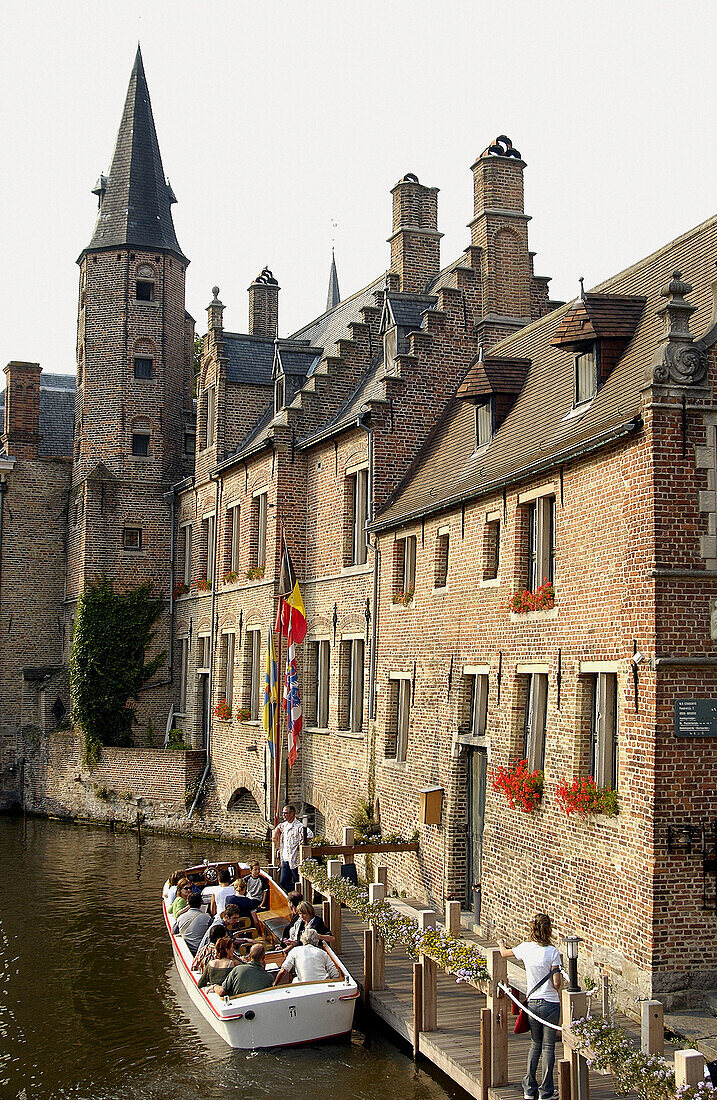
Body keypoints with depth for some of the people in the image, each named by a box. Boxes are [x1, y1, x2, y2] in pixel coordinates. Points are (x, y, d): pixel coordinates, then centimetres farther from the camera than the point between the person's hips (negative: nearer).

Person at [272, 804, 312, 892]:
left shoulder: (298, 826, -15)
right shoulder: (284, 825, 11)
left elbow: (310, 835, -28)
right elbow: (278, 828, 33)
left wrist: (301, 844, -20)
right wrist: (275, 834, 17)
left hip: (295, 860, -8)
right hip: (285, 860, 8)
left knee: (297, 884, 1)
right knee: (283, 883, 8)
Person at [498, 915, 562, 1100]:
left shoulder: (525, 948, -2)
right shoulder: (552, 951, -13)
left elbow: (504, 953, 18)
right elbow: (557, 983, -15)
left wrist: (501, 944, 40)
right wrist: (558, 985, 9)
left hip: (532, 1003, 3)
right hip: (550, 1004, -3)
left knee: (535, 1045, 16)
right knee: (548, 1047, 5)